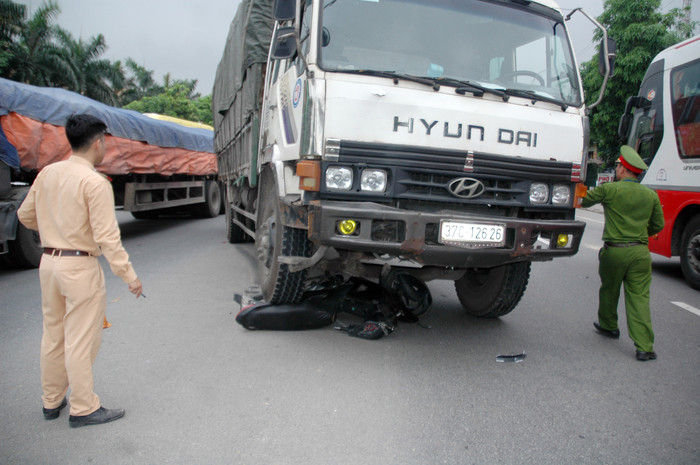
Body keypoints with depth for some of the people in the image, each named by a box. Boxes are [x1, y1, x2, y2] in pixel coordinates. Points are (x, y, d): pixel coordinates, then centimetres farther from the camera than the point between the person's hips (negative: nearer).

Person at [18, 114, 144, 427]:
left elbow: (25, 216, 14)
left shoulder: (47, 173, 5)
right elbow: (107, 235, -20)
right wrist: (128, 275, -15)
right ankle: (83, 409, 16)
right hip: (80, 267, -7)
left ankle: (51, 402, 33)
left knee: (53, 336, 19)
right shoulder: (95, 182, -17)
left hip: (49, 263, 7)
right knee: (81, 342, 3)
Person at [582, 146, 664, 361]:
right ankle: (644, 347, -2)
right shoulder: (651, 195, 5)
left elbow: (583, 201, 2)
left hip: (614, 251, -2)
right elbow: (658, 225, 13)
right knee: (639, 297, 2)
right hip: (640, 252, 3)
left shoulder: (609, 189, -8)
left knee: (609, 290, 19)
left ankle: (609, 326, 39)